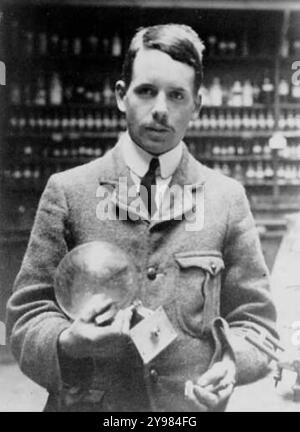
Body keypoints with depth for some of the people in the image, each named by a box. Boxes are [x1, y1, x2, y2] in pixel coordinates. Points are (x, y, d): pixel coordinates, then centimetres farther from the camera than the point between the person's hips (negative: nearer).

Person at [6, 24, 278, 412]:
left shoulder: (228, 199, -2)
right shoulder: (67, 191, -5)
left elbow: (255, 322, 1)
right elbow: (27, 315, -3)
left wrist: (233, 360, -18)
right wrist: (68, 342, -23)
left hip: (192, 408, 1)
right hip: (85, 403, 0)